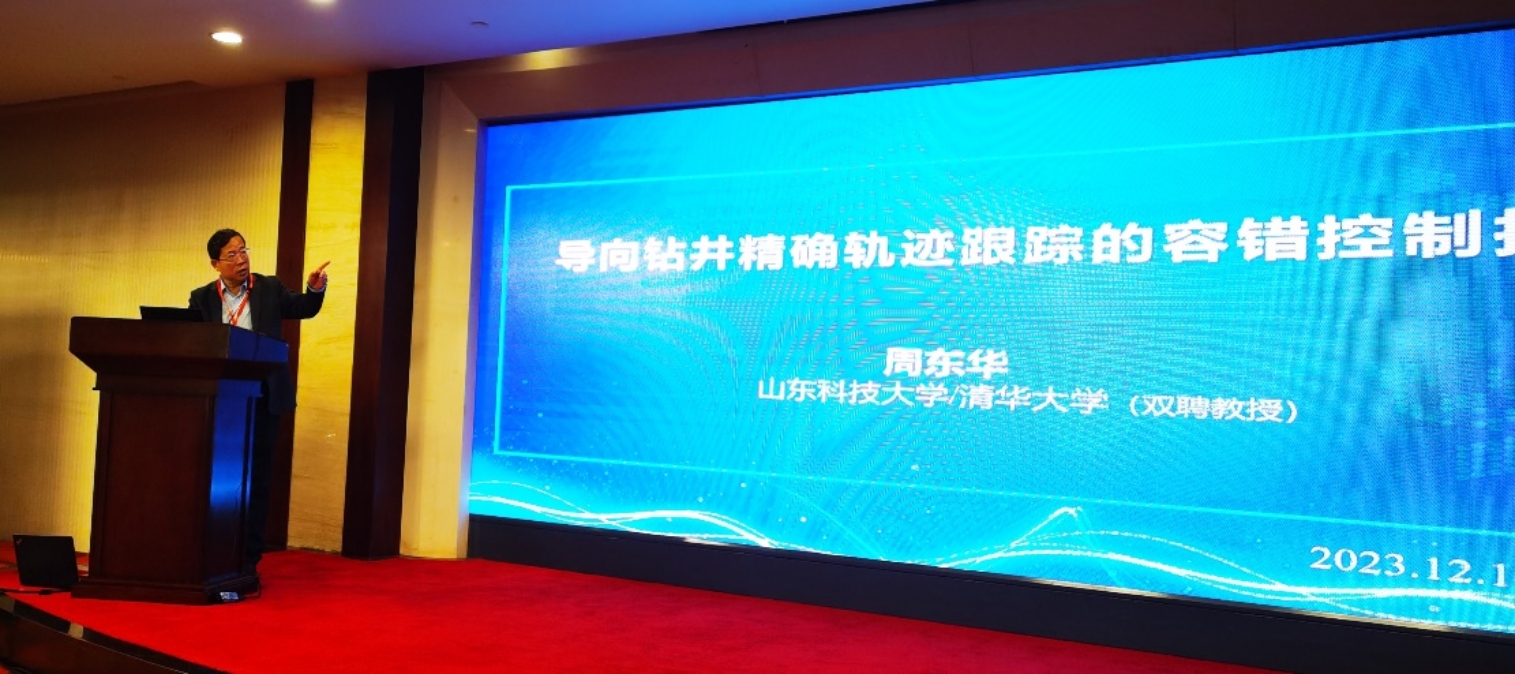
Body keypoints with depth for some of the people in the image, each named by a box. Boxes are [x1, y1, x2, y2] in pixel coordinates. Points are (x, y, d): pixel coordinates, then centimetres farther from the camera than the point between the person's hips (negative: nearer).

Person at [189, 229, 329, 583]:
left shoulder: (270, 288, 5)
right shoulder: (202, 298, 5)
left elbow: (304, 308, 3)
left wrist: (315, 288, -18)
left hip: (261, 400, 0)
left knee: (257, 480, 3)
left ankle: (248, 561, 11)